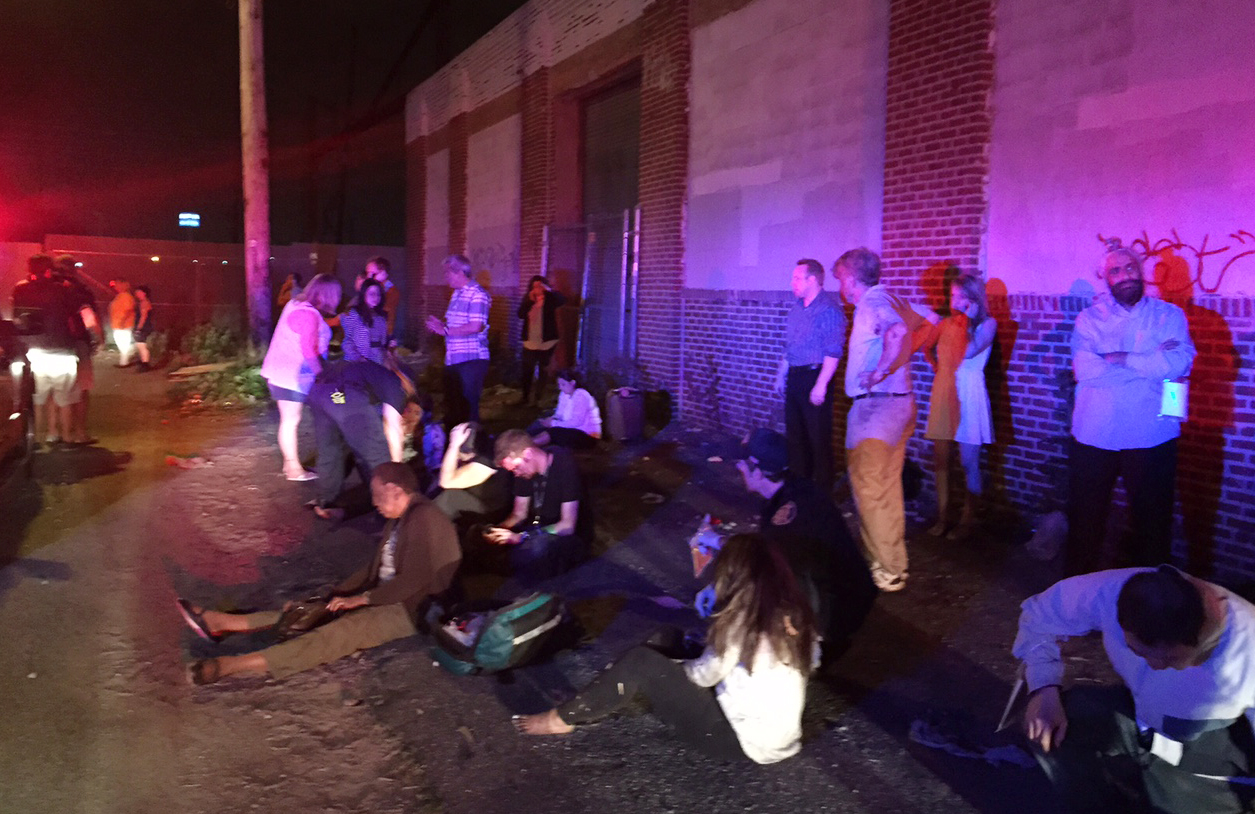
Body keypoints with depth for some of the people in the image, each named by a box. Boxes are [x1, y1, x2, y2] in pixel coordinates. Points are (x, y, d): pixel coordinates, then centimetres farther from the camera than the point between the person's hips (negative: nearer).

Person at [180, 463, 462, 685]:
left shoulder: (423, 519, -19)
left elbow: (413, 580, -24)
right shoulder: (402, 518, 13)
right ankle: (223, 623, 2)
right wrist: (339, 593, 7)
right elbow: (377, 567, 17)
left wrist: (359, 599, -17)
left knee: (338, 632, -27)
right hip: (388, 597, 10)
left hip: (411, 608, -10)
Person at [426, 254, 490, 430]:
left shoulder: (477, 295, -13)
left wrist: (445, 330, -15)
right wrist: (439, 324, 8)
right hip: (453, 360, 9)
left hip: (471, 361, -9)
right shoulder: (457, 294, 15)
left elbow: (475, 327, -23)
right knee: (451, 405, 17)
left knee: (467, 408, -4)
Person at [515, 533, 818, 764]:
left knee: (641, 662, -8)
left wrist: (674, 668, 13)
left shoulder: (742, 617, -18)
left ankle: (565, 718, 7)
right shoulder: (795, 613, 2)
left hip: (741, 739, -8)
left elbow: (705, 675, -8)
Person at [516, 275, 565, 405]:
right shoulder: (528, 299, 6)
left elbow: (562, 300, -22)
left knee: (543, 372, 4)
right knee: (527, 371, 3)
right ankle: (525, 396, 15)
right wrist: (529, 300, -19)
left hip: (546, 342, -2)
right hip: (530, 342, 2)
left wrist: (549, 290, -34)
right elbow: (520, 314, -7)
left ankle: (539, 398, 12)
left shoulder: (550, 299, -2)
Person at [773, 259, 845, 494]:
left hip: (815, 376, -9)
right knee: (795, 435, 16)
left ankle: (823, 491, 10)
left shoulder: (828, 309, -16)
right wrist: (782, 373, 20)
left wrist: (821, 385, -23)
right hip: (794, 377, 9)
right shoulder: (797, 307, 12)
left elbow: (833, 352, -20)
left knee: (819, 439, -1)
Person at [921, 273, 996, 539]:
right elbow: (927, 347, 27)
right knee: (940, 459, 7)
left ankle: (967, 519, 10)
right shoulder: (945, 323, 9)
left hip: (968, 394, -5)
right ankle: (942, 516, 16)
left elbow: (969, 351, -20)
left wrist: (965, 322, -11)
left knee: (969, 463, -1)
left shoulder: (987, 323, -3)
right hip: (943, 392, 5)